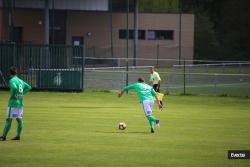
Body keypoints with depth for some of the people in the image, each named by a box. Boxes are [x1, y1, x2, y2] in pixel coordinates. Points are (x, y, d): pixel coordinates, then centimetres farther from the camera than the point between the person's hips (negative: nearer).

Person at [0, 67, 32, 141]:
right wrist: (22, 93, 12)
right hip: (20, 103, 8)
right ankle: (18, 136, 11)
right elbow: (29, 87, 20)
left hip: (13, 102, -8)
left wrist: (12, 96, -16)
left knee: (9, 120, -6)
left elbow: (14, 88, -30)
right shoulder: (20, 80, 12)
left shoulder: (12, 80, -11)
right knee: (19, 119, 8)